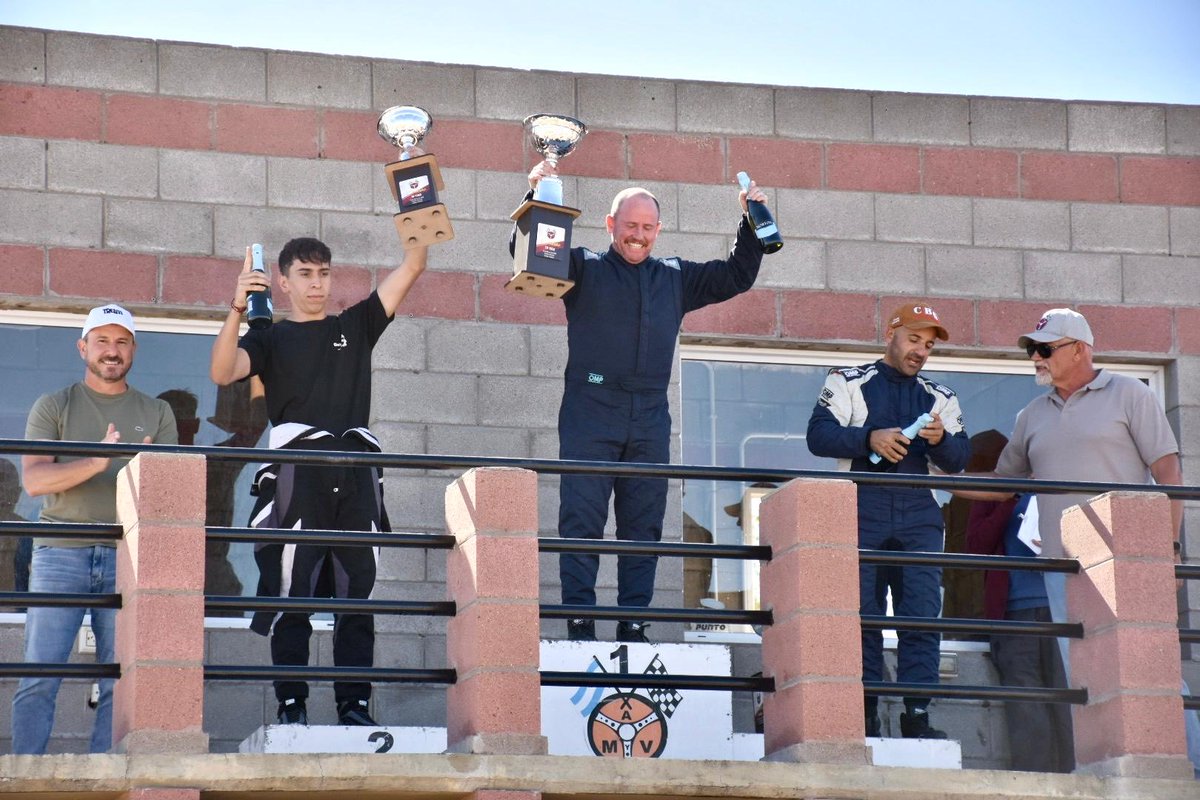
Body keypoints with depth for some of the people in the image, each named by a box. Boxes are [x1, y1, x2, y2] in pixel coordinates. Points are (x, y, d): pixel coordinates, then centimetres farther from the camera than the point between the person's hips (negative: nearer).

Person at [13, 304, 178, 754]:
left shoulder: (156, 414, 16)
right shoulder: (53, 407, 10)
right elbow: (33, 480, -4)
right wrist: (96, 463, -18)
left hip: (127, 555, 2)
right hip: (60, 552, -2)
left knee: (120, 681, -3)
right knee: (40, 677, -8)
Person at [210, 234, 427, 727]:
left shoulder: (355, 326, 22)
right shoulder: (270, 339, 14)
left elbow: (411, 268, 17)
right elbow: (222, 373, -5)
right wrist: (237, 309, -18)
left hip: (356, 475, 3)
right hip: (298, 475, -3)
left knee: (356, 590, 0)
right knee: (292, 591, -7)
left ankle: (355, 703, 1)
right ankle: (291, 705, -6)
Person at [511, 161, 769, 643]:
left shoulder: (675, 278, 19)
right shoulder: (583, 268, 9)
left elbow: (736, 276, 25)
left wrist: (751, 224, 15)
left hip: (649, 419, 4)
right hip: (590, 412, -4)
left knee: (643, 525, 3)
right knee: (581, 518, -8)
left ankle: (633, 624, 5)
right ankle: (579, 621, -10)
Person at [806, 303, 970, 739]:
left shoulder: (940, 398, 20)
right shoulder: (848, 383, 10)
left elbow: (958, 460, 10)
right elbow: (819, 435, -3)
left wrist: (941, 440, -12)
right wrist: (869, 438, -18)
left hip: (919, 512, 3)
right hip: (861, 510, -2)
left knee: (923, 615, -7)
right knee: (862, 613, -4)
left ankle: (917, 714, -7)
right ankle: (865, 714, 0)